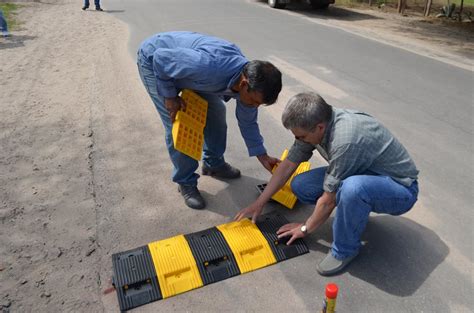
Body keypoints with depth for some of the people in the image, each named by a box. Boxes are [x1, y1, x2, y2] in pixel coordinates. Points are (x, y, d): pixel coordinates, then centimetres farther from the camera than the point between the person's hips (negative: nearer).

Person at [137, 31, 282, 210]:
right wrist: (170, 96, -21)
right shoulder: (209, 67, -44)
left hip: (183, 62, 7)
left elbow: (248, 122, -1)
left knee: (216, 110, 5)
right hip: (154, 60, -6)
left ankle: (213, 164, 26)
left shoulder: (249, 80, -17)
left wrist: (263, 156, 1)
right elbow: (160, 58, -30)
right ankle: (185, 182, 7)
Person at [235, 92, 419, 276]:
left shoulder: (345, 141, -36)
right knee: (300, 186, -8)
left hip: (400, 188, -7)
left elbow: (329, 200, -24)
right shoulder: (316, 123, -11)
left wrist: (305, 228, -6)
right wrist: (259, 203, 3)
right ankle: (355, 210, 10)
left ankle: (345, 249, -13)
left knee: (352, 188, -40)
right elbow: (288, 165, 0)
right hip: (364, 173, 7)